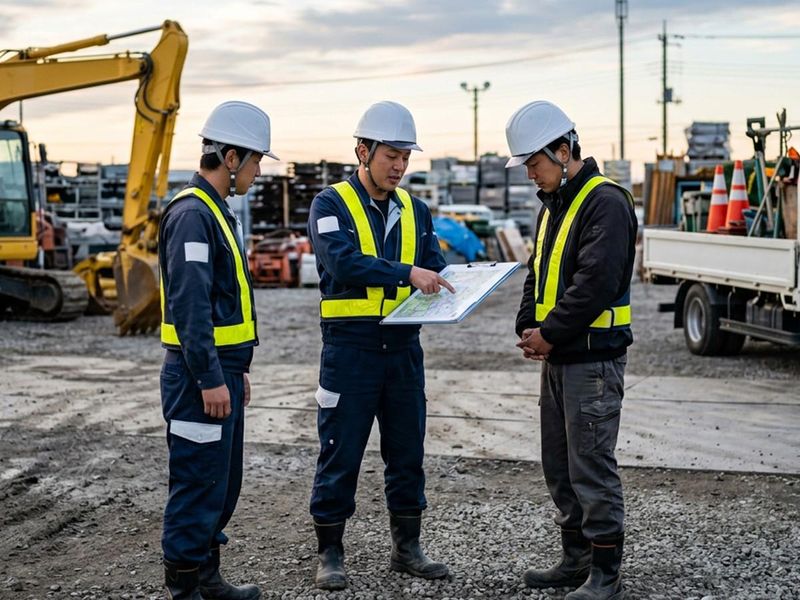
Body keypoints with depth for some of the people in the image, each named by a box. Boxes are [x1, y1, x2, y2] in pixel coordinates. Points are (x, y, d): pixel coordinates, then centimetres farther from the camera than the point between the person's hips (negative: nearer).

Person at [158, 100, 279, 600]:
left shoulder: (219, 212, 16)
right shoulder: (192, 214, -16)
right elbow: (189, 304, -22)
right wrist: (210, 379, -22)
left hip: (222, 370, 10)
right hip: (201, 376, -10)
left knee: (224, 483, 17)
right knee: (199, 484, -3)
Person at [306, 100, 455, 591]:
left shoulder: (415, 211, 12)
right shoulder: (331, 205, -5)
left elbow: (435, 269, 9)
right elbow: (345, 261, -21)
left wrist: (443, 288, -14)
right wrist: (407, 273, -29)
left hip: (404, 348, 5)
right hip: (350, 348, -5)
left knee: (407, 452, 11)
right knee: (341, 454, 2)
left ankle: (407, 547, 24)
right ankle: (331, 553, 14)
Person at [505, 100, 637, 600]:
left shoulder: (606, 202, -14)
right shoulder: (554, 206, 16)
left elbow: (596, 282, -23)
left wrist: (549, 334, -15)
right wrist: (527, 327, 4)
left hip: (593, 358, -10)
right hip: (557, 358, 10)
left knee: (592, 466, -5)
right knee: (560, 466, 15)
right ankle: (577, 559, 26)